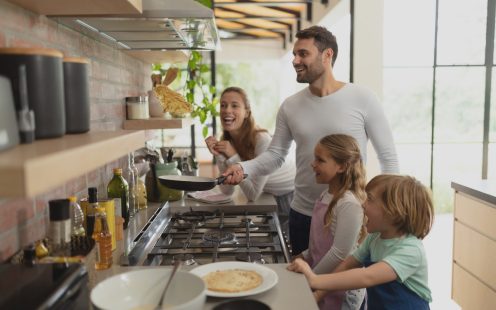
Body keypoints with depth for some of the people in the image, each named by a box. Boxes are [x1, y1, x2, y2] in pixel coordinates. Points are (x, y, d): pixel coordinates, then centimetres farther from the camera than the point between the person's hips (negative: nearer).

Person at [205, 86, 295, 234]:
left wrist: (233, 156, -31)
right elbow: (227, 191, -10)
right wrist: (219, 156, -22)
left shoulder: (262, 139, -30)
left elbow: (252, 194, -27)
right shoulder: (227, 141, -10)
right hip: (270, 198, 6)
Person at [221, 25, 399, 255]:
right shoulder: (290, 106, 2)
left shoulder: (362, 99, -9)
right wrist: (243, 168, -14)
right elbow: (275, 154, 4)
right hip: (302, 216, 3)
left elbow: (388, 158, -5)